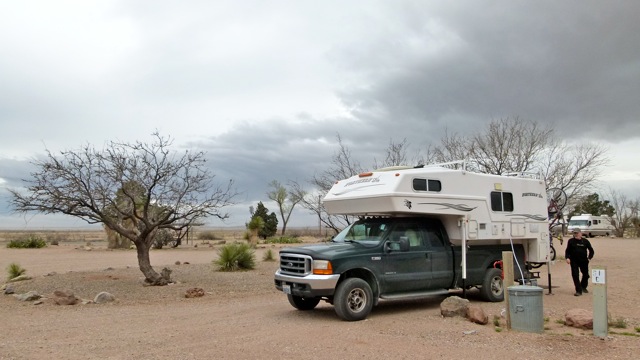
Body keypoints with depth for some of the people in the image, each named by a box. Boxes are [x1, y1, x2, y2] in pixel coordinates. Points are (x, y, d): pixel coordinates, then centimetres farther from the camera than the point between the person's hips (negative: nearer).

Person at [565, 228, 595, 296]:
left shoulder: (585, 241, 1)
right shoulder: (571, 241, 0)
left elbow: (591, 250, 12)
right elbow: (567, 251, 4)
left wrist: (589, 257, 0)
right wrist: (567, 258, -10)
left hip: (584, 261, 2)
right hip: (574, 261, -2)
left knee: (586, 275, 15)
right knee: (575, 276, -7)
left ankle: (583, 287, 40)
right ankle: (578, 291, -1)